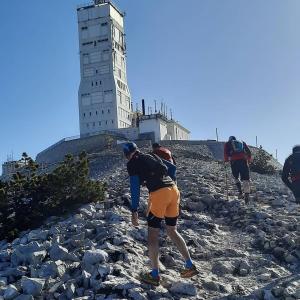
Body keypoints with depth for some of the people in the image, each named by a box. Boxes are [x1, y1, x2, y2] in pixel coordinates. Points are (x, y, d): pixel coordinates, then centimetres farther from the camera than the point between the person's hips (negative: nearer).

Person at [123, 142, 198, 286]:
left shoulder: (132, 164, 5)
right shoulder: (152, 156, 24)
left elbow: (135, 187, -2)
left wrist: (134, 211, -3)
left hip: (158, 193, -7)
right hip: (173, 189, 7)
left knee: (152, 235, 6)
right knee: (172, 231, 20)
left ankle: (154, 275, 10)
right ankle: (190, 266, 18)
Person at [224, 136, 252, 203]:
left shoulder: (228, 144, 21)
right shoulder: (242, 143, 28)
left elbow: (226, 152, 5)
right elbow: (248, 152, 18)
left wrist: (226, 160, 16)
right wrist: (248, 160, 25)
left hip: (234, 161, -1)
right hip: (243, 160, 1)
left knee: (236, 177, 18)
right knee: (245, 179, -1)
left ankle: (240, 192, 3)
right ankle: (246, 195, -15)